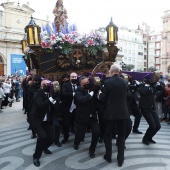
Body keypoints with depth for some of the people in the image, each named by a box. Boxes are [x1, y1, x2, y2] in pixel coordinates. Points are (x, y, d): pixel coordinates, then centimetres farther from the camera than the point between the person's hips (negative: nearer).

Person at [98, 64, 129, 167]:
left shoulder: (107, 82, -12)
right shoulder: (125, 82, 0)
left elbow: (103, 98, -6)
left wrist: (100, 94, 15)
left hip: (110, 112, -3)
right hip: (122, 112, 3)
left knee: (108, 134, 14)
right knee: (121, 135, 11)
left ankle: (108, 156, 23)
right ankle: (120, 159, 15)